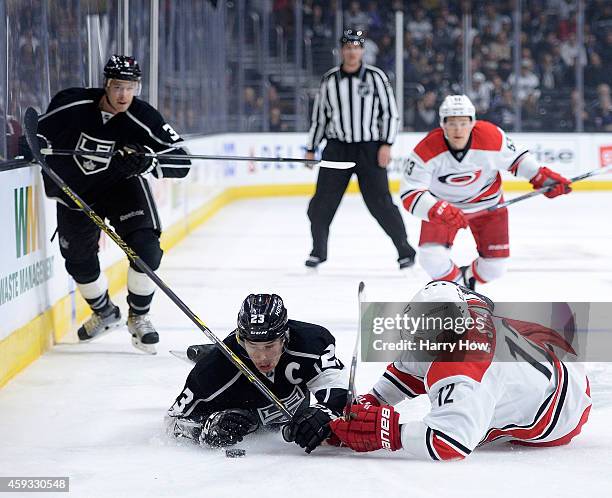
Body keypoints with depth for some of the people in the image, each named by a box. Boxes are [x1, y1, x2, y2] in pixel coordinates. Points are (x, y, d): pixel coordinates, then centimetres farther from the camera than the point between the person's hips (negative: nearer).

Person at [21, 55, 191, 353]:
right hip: (74, 191, 2)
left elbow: (180, 162, -25)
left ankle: (138, 317, 3)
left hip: (123, 185, -2)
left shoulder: (144, 120, -24)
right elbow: (41, 133, -2)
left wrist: (146, 160, -40)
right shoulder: (70, 104, -21)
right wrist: (32, 147, -22)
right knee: (79, 261, 7)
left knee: (146, 249, -19)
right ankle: (104, 313, 36)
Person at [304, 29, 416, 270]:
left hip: (370, 148, -3)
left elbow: (390, 112, 1)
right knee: (322, 203, -1)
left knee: (380, 203, -8)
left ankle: (405, 250, 3)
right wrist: (311, 149, 12)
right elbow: (319, 116, 14)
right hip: (336, 148, 3)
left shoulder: (375, 77, -1)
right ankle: (318, 251, 17)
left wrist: (386, 144, -8)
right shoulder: (329, 80, 6)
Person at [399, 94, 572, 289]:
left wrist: (541, 176, -17)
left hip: (487, 204, 1)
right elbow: (410, 195, -31)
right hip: (441, 204, -1)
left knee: (495, 267, 0)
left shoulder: (492, 137, -26)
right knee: (432, 259, -20)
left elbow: (515, 158, -5)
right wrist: (439, 210, -47)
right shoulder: (426, 150, -30)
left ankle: (469, 280, 36)